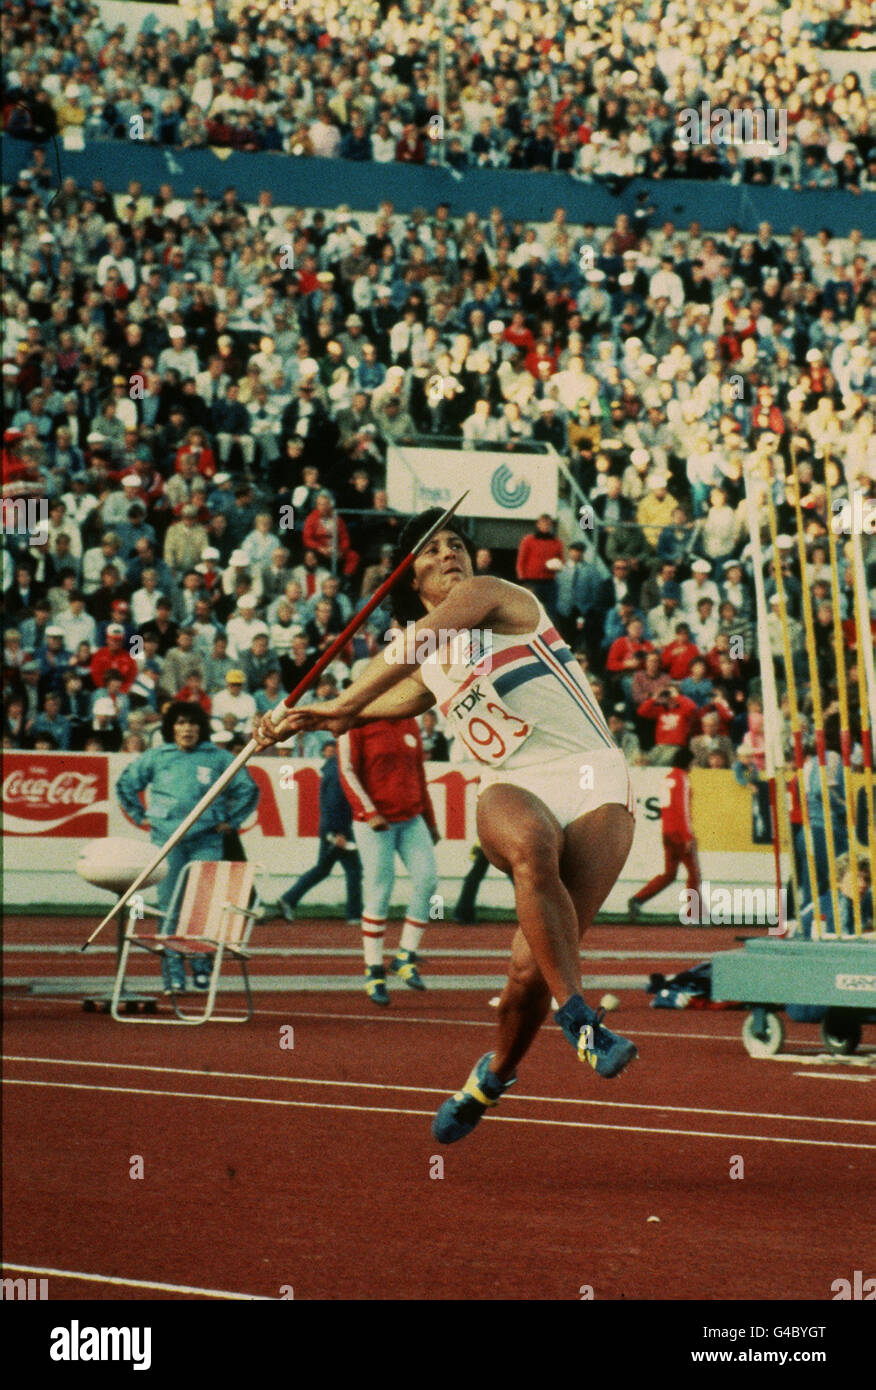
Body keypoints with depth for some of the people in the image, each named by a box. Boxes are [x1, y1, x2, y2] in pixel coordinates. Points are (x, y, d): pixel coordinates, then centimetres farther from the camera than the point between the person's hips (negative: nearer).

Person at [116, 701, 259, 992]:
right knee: (170, 907, -3)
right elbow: (125, 785, 21)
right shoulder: (156, 758, 10)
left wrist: (230, 821, 9)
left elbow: (248, 790, 15)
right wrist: (140, 816, 14)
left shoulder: (218, 758, 8)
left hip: (206, 841, 0)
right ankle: (173, 977, -1)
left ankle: (202, 968, 5)